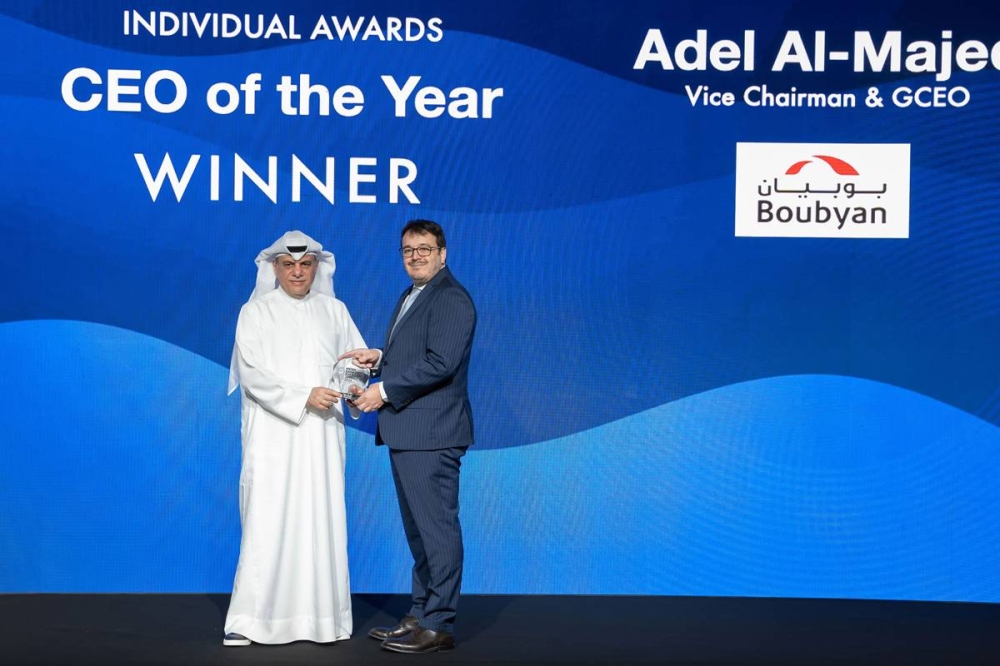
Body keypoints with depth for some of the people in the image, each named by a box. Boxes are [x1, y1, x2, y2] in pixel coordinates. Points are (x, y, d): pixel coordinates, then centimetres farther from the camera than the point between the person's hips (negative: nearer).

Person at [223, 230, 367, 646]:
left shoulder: (334, 311, 13)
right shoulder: (256, 312, 2)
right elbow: (252, 374, -8)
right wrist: (304, 397, -17)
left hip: (321, 434, 3)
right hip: (274, 432, -3)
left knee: (321, 518, 0)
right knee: (267, 519, -9)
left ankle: (321, 616, 4)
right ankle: (250, 620, -6)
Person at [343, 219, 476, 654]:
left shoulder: (451, 299, -11)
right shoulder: (409, 297, 20)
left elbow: (439, 363, -21)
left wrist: (384, 390, -16)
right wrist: (380, 357, 7)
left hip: (430, 434, -10)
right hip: (407, 434, 10)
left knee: (436, 528, -5)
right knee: (418, 528, 15)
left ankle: (439, 625, 1)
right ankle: (421, 615, 23)